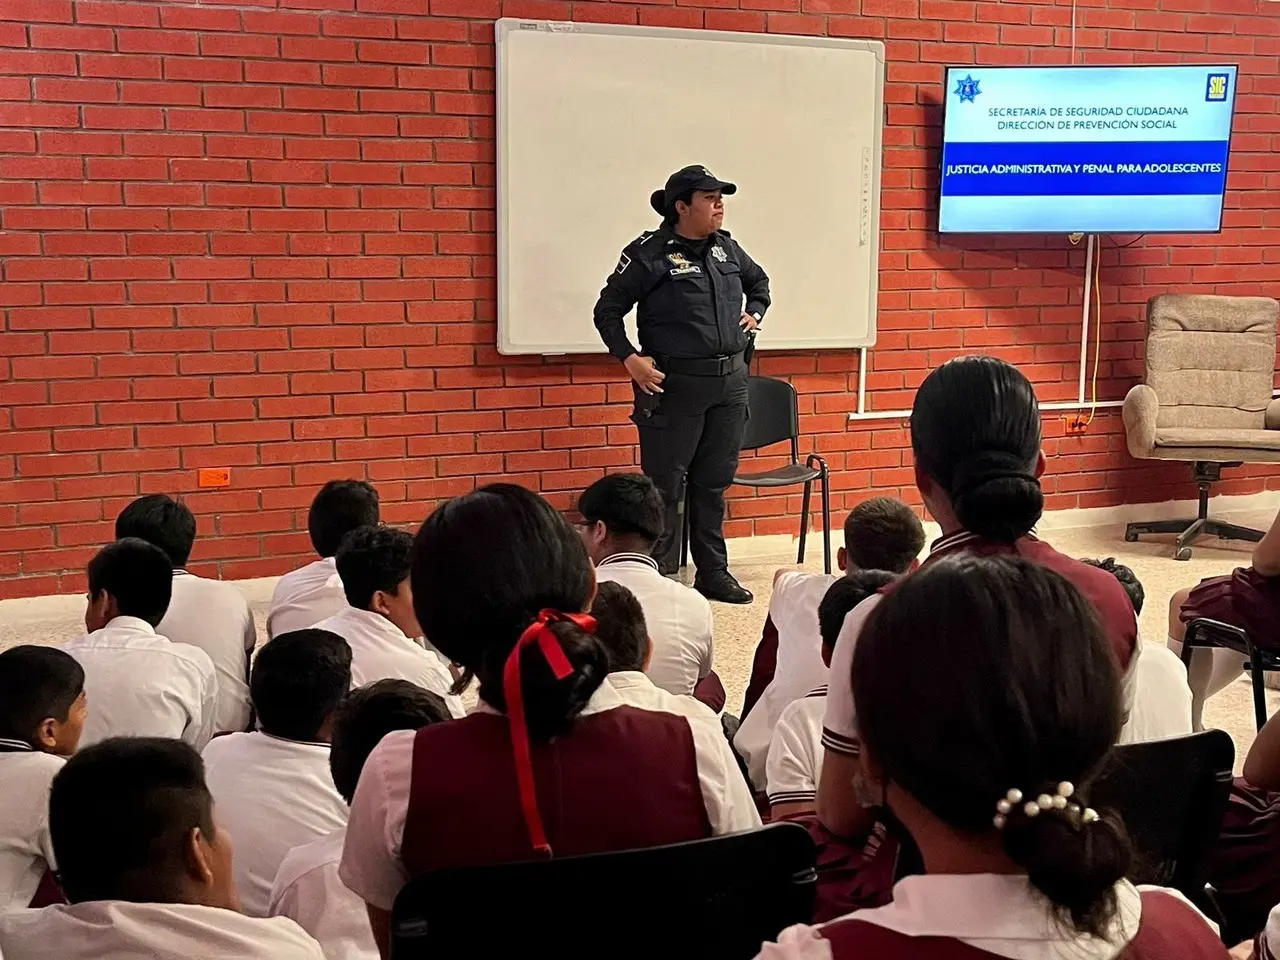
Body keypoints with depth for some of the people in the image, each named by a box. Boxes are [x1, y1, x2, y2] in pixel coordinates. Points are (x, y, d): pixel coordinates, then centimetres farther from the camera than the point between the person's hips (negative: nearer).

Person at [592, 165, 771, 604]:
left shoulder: (727, 248, 9)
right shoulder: (650, 253, -9)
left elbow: (758, 281, 30)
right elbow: (607, 310, -4)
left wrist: (755, 312, 13)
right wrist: (630, 359, -13)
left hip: (730, 383, 6)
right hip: (674, 386, -6)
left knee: (714, 483, 14)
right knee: (665, 485, 0)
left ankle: (713, 572, 23)